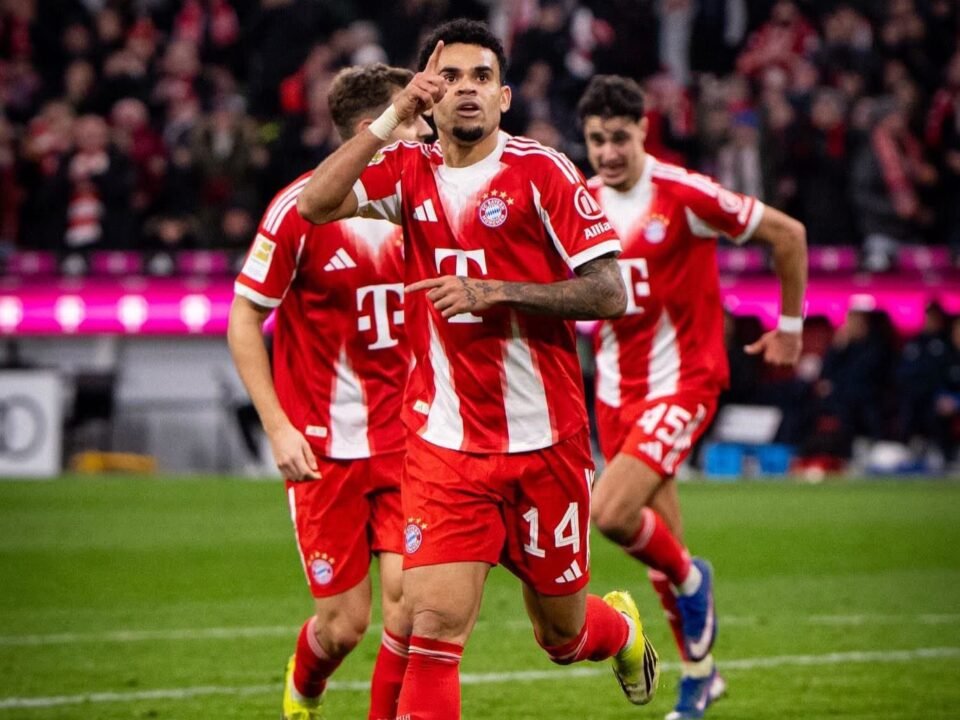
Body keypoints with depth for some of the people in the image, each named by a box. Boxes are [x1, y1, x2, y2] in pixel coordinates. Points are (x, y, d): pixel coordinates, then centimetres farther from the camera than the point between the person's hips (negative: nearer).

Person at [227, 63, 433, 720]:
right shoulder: (301, 209, -10)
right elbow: (244, 319, -5)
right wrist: (278, 426, -12)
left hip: (404, 439, 4)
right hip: (326, 448, -4)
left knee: (409, 600, -11)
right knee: (345, 622, 1)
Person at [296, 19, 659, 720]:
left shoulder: (543, 171, -6)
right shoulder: (409, 171, 4)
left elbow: (609, 294, -11)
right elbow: (316, 203, -13)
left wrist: (494, 292, -20)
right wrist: (393, 118, -17)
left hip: (545, 442, -1)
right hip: (443, 445, 1)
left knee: (561, 633, 14)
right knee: (435, 622, -14)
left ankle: (621, 628, 50)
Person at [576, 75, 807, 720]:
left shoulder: (683, 194, -14)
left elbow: (787, 232, -6)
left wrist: (791, 326, 3)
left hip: (682, 383, -6)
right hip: (617, 391, 6)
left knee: (612, 513, -22)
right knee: (659, 540, 10)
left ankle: (689, 577, 8)